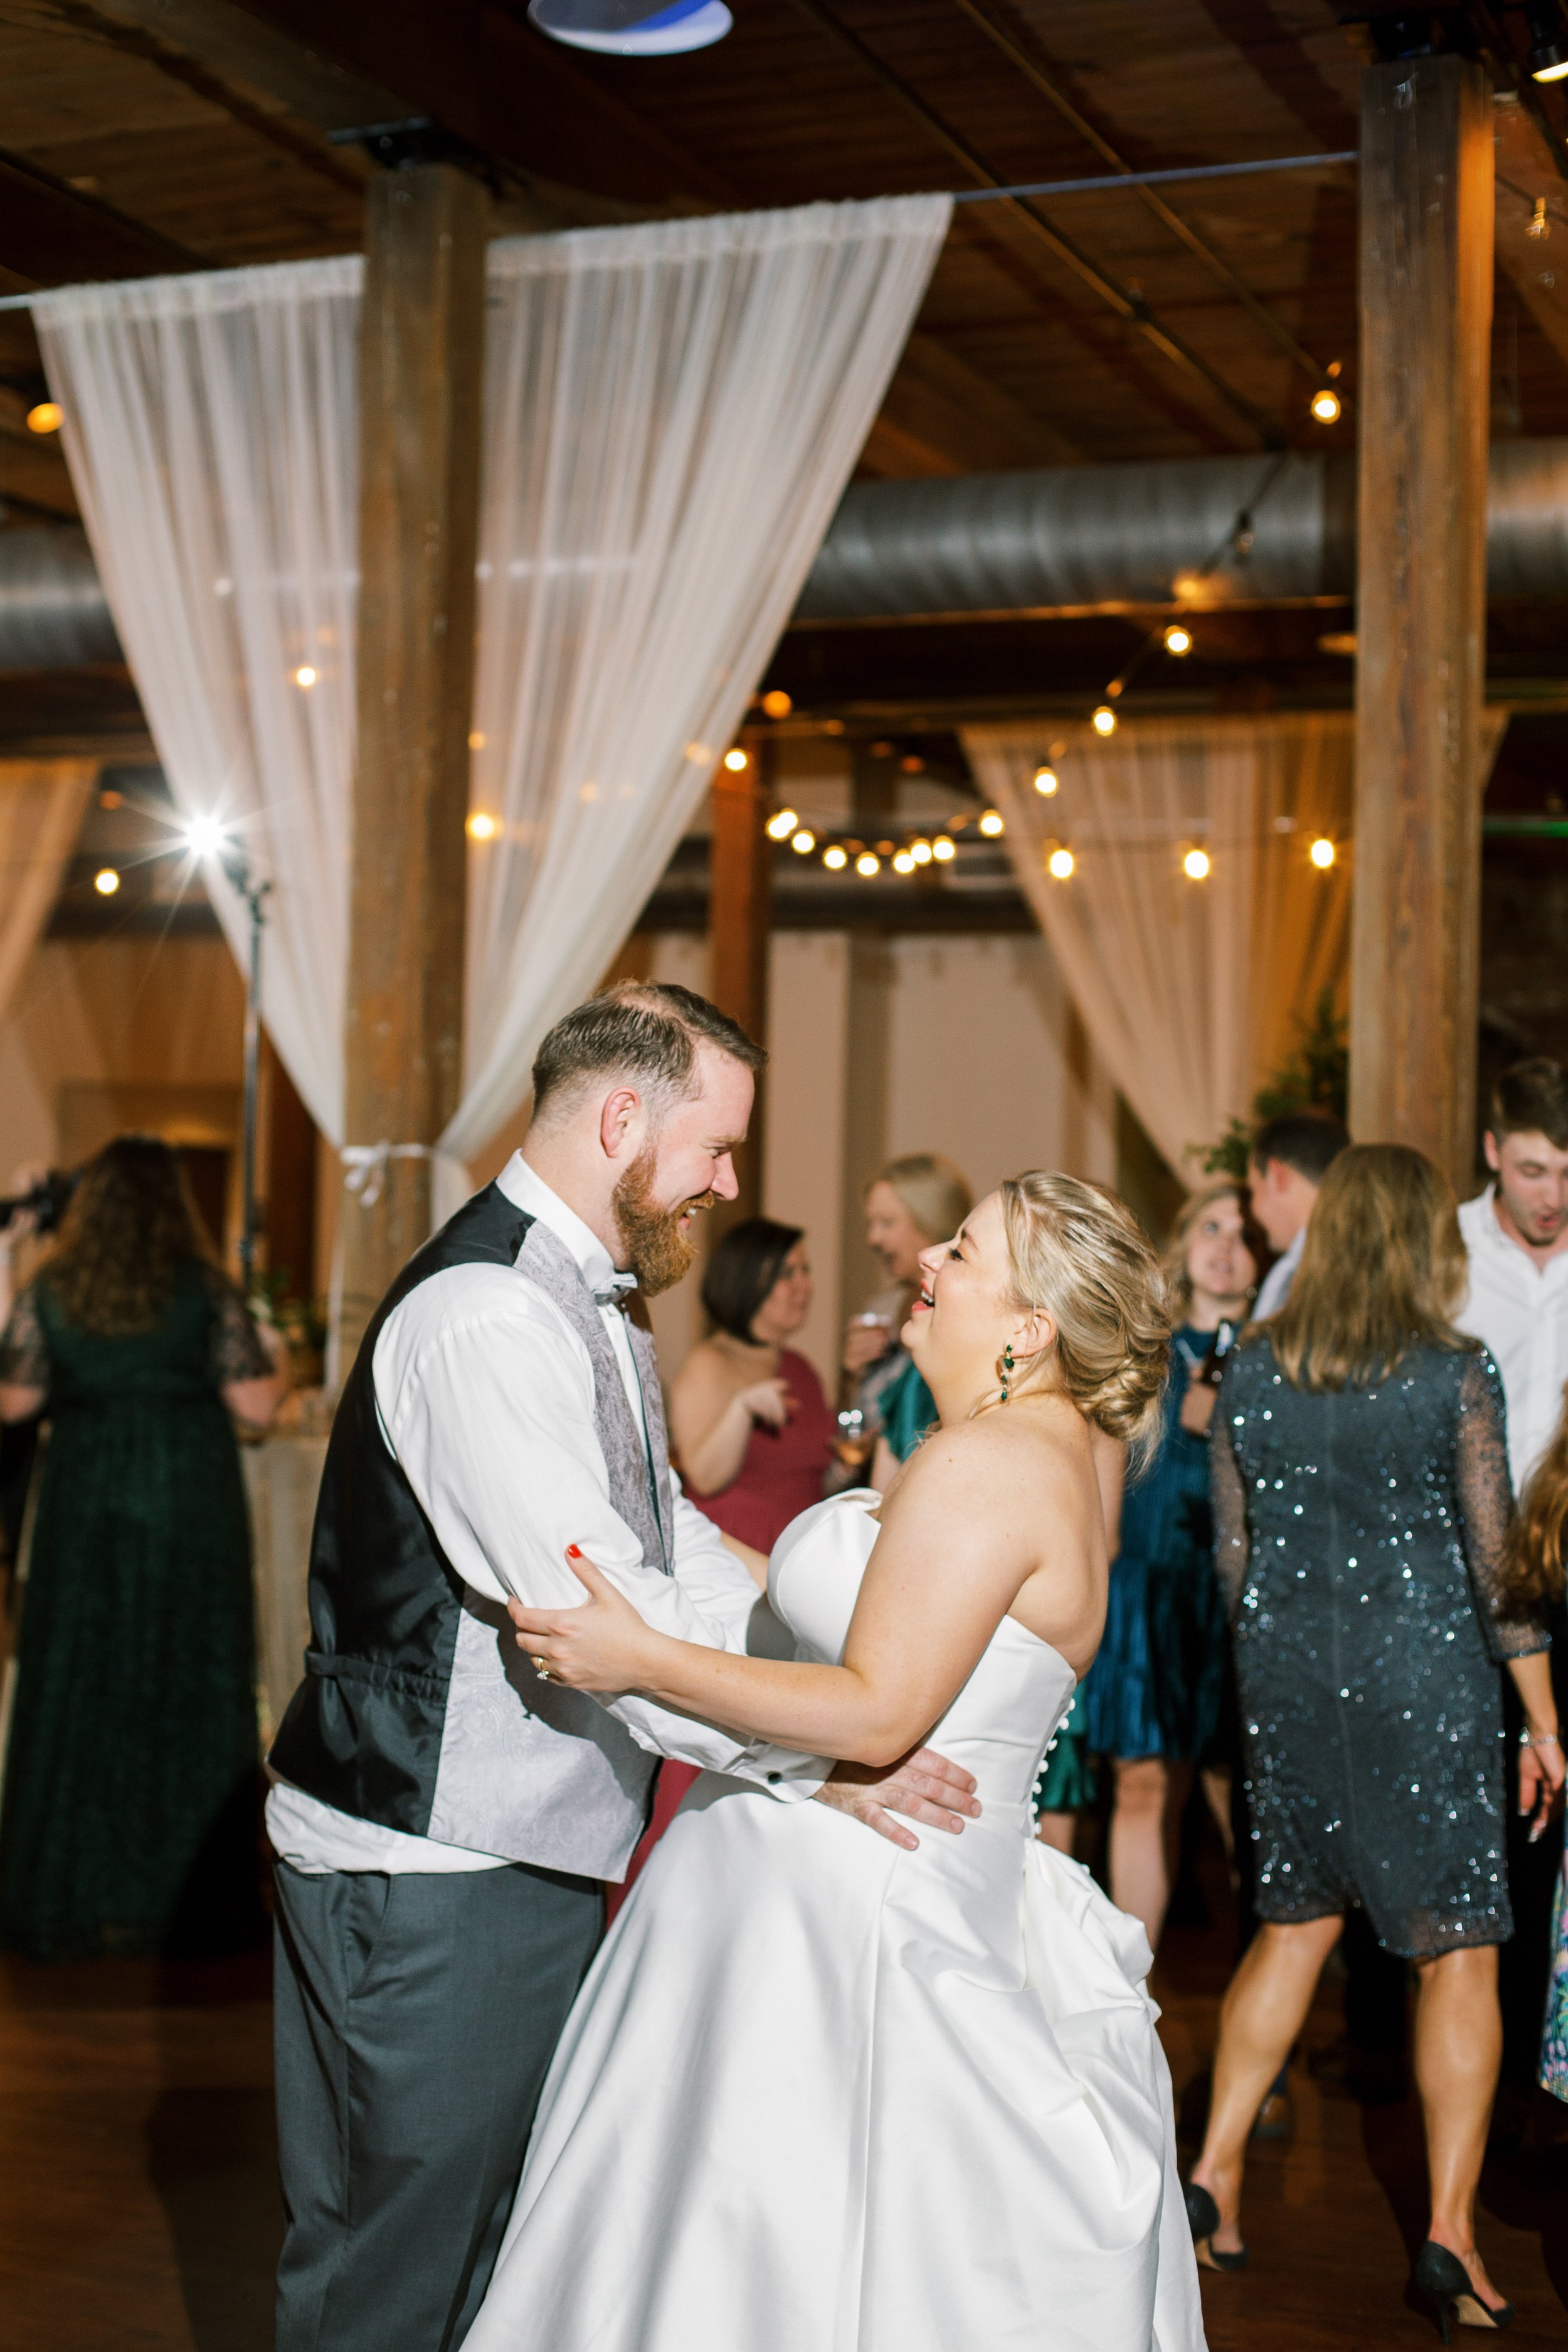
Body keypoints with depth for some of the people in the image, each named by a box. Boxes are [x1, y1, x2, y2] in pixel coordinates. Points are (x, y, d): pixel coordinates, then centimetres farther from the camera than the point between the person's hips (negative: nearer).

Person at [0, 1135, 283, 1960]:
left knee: (76, 1689, 10)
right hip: (190, 1510, -1)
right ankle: (190, 1901, 10)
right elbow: (256, 1404, -8)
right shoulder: (206, 1294, -7)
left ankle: (68, 1901, 14)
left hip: (85, 1508, 1)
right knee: (189, 1695, 6)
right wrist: (265, 1361, 12)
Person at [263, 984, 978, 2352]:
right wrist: (809, 1753, -21)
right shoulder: (484, 1318, -22)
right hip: (427, 1879, -10)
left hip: (533, 1865, 10)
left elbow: (669, 1546, 17)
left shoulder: (595, 1312, 13)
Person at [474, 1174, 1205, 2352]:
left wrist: (641, 1660, -23)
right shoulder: (1041, 1454, 11)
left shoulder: (982, 1466, -20)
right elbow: (842, 1618, 16)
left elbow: (878, 1712, -25)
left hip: (854, 1902, -10)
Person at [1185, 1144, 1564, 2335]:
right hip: (1425, 1678, -4)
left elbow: (1233, 1548, 7)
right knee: (1459, 1955, 5)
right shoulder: (1457, 1374, -10)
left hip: (1289, 1673, 4)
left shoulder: (1252, 1368, 1)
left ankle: (1214, 2171, 19)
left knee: (1295, 1922, 19)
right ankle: (1451, 2230, 3)